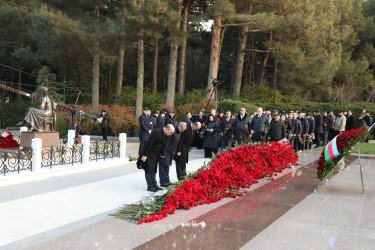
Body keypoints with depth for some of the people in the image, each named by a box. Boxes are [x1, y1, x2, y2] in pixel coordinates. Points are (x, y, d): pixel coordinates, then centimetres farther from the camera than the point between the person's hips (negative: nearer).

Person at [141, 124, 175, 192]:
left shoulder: (165, 134, 2)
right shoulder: (156, 132, -26)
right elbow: (149, 143, -25)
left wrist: (161, 154, 10)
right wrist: (144, 155, -23)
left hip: (155, 154, 9)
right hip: (149, 154, -9)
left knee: (154, 170, 15)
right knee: (149, 170, -2)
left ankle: (154, 184, 23)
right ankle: (150, 186, 3)